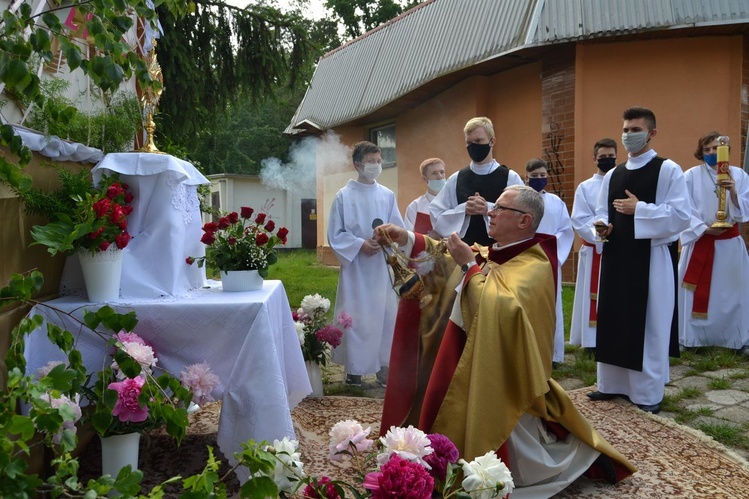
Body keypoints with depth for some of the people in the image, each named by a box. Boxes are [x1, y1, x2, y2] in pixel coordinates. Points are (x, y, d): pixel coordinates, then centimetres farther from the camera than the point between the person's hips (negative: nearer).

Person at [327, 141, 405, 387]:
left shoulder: (388, 195, 5)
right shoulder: (344, 196, -3)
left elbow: (399, 230, 6)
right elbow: (335, 235, -2)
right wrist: (360, 244, -15)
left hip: (382, 266, 3)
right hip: (355, 267, -3)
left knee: (385, 315, 5)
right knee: (355, 317, 1)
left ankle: (384, 365, 17)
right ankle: (354, 367, 13)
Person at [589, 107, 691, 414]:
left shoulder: (668, 170, -5)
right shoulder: (612, 175, 12)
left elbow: (681, 216, -13)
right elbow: (601, 213, 15)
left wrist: (639, 210, -17)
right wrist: (601, 226, -7)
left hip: (652, 258, -5)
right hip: (616, 257, 6)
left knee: (650, 326, 1)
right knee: (614, 322, 10)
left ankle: (648, 394, 13)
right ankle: (612, 384, 23)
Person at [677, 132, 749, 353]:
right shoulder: (691, 175, -4)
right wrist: (704, 229, -14)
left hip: (730, 243, 2)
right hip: (699, 242, -2)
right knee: (696, 292, 2)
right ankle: (690, 339, 12)